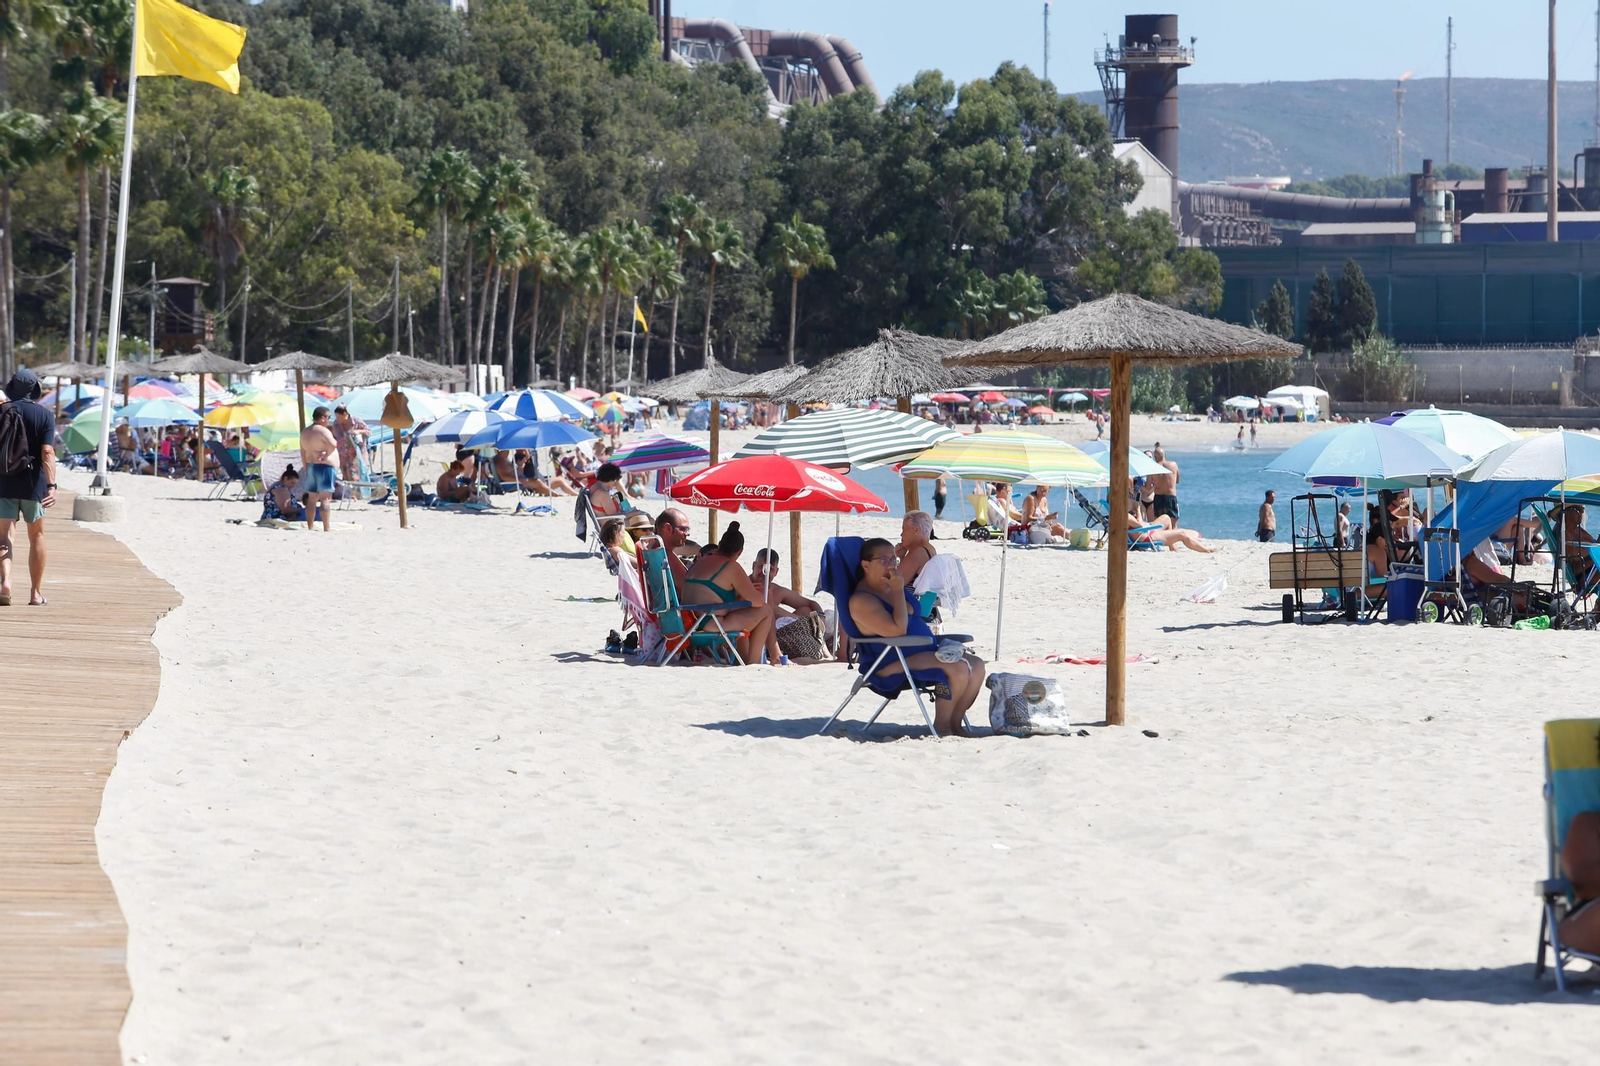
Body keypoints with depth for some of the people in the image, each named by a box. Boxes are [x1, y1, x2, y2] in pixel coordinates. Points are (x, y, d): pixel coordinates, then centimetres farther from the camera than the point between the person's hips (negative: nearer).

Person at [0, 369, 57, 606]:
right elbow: (47, 453, -14)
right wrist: (51, 485, -18)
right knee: (36, 536, 14)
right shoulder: (44, 415, -4)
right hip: (32, 483, -1)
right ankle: (36, 593, 18)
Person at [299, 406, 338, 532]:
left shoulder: (304, 432, 13)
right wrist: (326, 455, -13)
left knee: (311, 499, 11)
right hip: (324, 467, -8)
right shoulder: (323, 431, -12)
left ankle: (310, 527, 14)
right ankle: (327, 528, -11)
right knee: (325, 498, -8)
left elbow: (303, 454, 17)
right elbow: (333, 445, -30)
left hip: (310, 466, 8)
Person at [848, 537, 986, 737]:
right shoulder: (861, 600, -14)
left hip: (926, 651, 10)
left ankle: (955, 723, -2)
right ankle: (941, 726, -12)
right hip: (893, 664, -10)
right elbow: (897, 629, -25)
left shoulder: (891, 587, 15)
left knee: (976, 665, -6)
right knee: (959, 668, -26)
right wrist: (897, 590, -18)